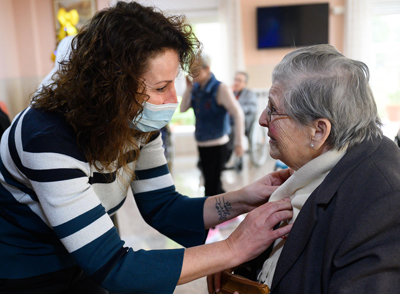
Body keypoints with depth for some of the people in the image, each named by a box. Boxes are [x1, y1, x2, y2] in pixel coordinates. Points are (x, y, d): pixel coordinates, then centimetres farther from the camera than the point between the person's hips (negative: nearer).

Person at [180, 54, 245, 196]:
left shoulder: (220, 88, -14)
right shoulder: (196, 88, 5)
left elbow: (238, 114, -15)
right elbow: (183, 109, 6)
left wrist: (238, 143, -16)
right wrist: (188, 88, -5)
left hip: (217, 144, -7)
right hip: (202, 144, 7)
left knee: (212, 187, -3)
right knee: (212, 184, 19)